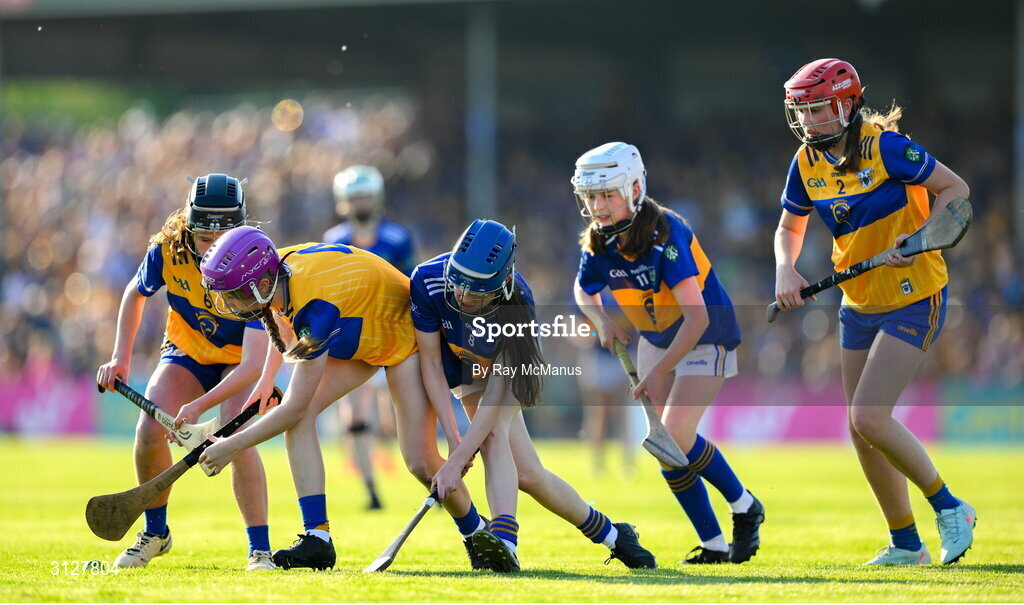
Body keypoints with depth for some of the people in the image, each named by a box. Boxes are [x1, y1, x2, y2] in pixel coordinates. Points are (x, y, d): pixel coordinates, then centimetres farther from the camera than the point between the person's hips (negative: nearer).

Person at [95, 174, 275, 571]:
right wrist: (121, 358, -7)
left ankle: (260, 550, -19)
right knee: (149, 430, -18)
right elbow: (135, 294, 1)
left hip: (240, 360, -3)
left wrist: (200, 406, -49)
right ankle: (155, 533, 7)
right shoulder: (168, 251, -24)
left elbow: (254, 363, -39)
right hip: (186, 350, 3)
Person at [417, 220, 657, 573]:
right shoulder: (428, 282, -33)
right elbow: (431, 363, -23)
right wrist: (453, 439, -28)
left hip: (506, 369, -1)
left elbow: (498, 388, -37)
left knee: (493, 435, -30)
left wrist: (457, 460, -42)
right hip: (462, 368, 1)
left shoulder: (517, 303, -36)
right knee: (527, 474, -11)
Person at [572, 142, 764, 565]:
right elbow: (584, 291, 13)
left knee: (674, 438, -18)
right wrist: (602, 321, -8)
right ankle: (714, 545, 9)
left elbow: (697, 316, -31)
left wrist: (659, 372, -31)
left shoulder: (664, 235, -29)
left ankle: (744, 506, 5)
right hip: (655, 340, 7)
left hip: (705, 339, -7)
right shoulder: (599, 243, -10)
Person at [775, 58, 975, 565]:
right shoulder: (807, 162, 1)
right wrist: (785, 270, -6)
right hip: (858, 304, 7)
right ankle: (906, 545, 20)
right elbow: (789, 227, 15)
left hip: (912, 300, -7)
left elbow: (955, 188, -12)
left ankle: (949, 509, 3)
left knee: (869, 417, -16)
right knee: (862, 429, 7)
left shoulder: (885, 147, -19)